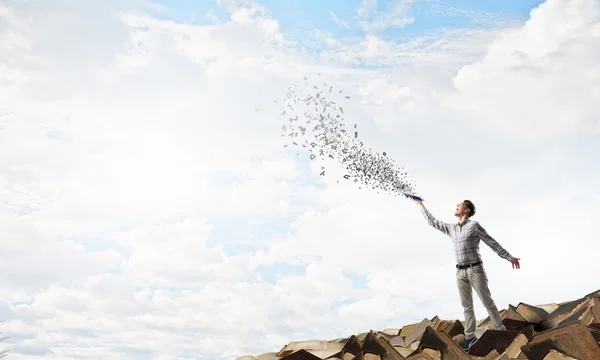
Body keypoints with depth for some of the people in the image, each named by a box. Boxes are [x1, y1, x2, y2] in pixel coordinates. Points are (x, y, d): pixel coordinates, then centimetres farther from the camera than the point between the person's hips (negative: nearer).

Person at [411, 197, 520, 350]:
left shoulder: (474, 225, -6)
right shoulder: (452, 228, 13)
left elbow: (492, 242, -5)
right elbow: (433, 222, 21)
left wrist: (508, 257, -8)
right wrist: (421, 205, 23)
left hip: (475, 270, -5)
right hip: (461, 273, 5)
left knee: (488, 302, -2)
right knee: (467, 306, 7)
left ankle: (501, 332, 7)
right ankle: (469, 336, 12)